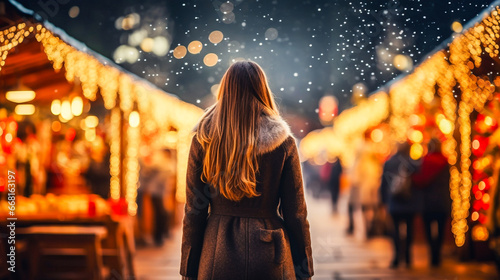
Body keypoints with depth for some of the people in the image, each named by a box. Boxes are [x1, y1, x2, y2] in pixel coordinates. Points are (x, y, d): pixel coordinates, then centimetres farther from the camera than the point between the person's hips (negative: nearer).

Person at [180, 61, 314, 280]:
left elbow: (194, 212, -1)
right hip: (268, 258, -1)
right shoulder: (284, 144, -5)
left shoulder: (202, 142, -3)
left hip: (218, 257, 1)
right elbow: (295, 213, -2)